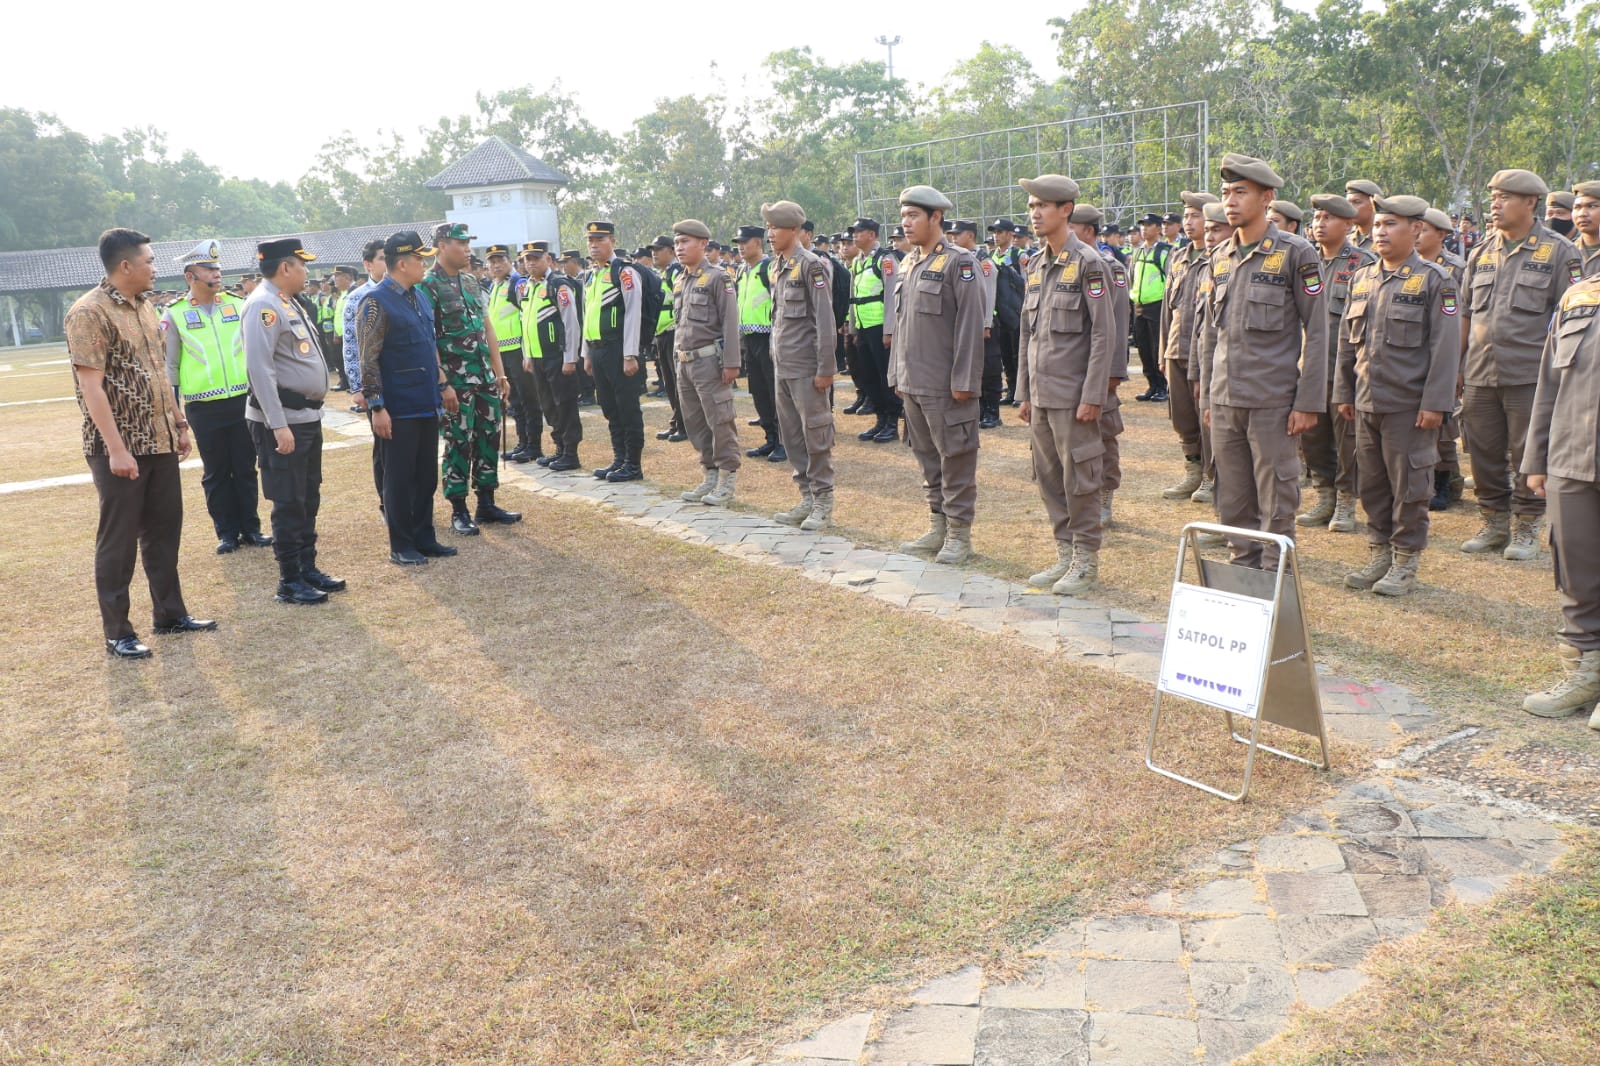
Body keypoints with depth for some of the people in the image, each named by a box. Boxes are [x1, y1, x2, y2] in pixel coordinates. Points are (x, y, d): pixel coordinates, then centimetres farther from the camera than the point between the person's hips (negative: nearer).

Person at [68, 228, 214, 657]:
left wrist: (179, 423, 17)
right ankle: (117, 632, 11)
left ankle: (170, 612, 28)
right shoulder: (89, 312, -15)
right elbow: (90, 386, -19)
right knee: (118, 539, 1)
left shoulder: (145, 308, 11)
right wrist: (116, 449, -22)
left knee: (164, 529, 15)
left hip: (159, 442, 8)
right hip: (119, 448, -8)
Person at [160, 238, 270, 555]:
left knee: (246, 469, 8)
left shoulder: (237, 306, 5)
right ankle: (226, 532, 17)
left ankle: (251, 527, 19)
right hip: (203, 408, -2)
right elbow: (169, 365, 2)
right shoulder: (175, 314, -1)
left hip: (243, 401, 2)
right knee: (216, 473, 8)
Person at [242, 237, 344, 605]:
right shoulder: (264, 306, -16)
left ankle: (307, 568, 26)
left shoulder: (290, 303, 15)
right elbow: (259, 369, -23)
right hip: (283, 420, -10)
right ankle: (289, 582, 6)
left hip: (308, 416, 10)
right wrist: (279, 426, -25)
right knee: (288, 502, -2)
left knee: (309, 499, 16)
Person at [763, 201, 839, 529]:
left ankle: (823, 502, 6)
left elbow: (825, 319, -14)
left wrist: (825, 368, -16)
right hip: (782, 366, 8)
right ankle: (807, 497, 20)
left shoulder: (811, 265, -10)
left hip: (806, 366, -8)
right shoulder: (777, 267, 13)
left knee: (816, 433, -2)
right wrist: (775, 358, 15)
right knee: (791, 434, 11)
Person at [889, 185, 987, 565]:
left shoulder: (959, 263, -9)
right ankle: (938, 527, 25)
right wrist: (897, 375, 15)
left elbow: (970, 326, -13)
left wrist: (964, 381, -16)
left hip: (945, 386, -7)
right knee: (928, 457, 14)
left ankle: (959, 533, 9)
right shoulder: (907, 264, 13)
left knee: (955, 457, 1)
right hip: (912, 384, 7)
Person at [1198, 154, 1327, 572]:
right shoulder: (1220, 257, 12)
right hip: (1225, 400, 5)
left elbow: (1316, 332, -6)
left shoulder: (1296, 253, -5)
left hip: (1272, 401, -5)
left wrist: (1308, 403, -10)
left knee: (1276, 501, 2)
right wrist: (1207, 396, 14)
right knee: (1233, 501, 11)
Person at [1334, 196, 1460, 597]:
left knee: (1409, 485, 2)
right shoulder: (1362, 278, 11)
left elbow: (1445, 347, -9)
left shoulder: (1434, 280, -5)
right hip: (1366, 402, 5)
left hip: (1409, 405, -5)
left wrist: (1435, 403, -13)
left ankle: (1406, 561, 12)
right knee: (1372, 483, 11)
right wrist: (1343, 393, 12)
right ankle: (1379, 554, 23)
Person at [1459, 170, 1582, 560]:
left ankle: (1527, 529, 13)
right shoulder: (1481, 254, 13)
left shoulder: (1557, 252, -1)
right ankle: (1494, 523, 22)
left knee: (1528, 455, 2)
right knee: (1485, 454, 9)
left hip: (1530, 377, -4)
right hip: (1480, 376, 5)